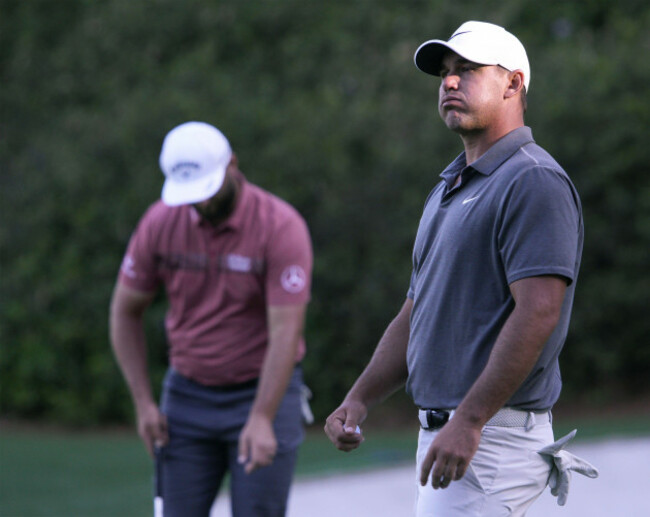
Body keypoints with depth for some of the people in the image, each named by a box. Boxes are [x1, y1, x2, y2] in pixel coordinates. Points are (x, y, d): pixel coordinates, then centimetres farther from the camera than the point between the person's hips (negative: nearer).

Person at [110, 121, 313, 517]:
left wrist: (262, 418, -30)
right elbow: (125, 311, 6)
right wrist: (143, 402, 0)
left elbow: (286, 331, -21)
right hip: (187, 395, 4)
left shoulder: (282, 227, -17)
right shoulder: (160, 223, -5)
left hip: (264, 392, -4)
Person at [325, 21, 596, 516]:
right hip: (445, 432, 10)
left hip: (494, 434, -10)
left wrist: (468, 421, -26)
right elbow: (416, 315, 23)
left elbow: (538, 313, -22)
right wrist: (359, 399, 9)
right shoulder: (449, 188, 20)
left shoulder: (535, 182, -11)